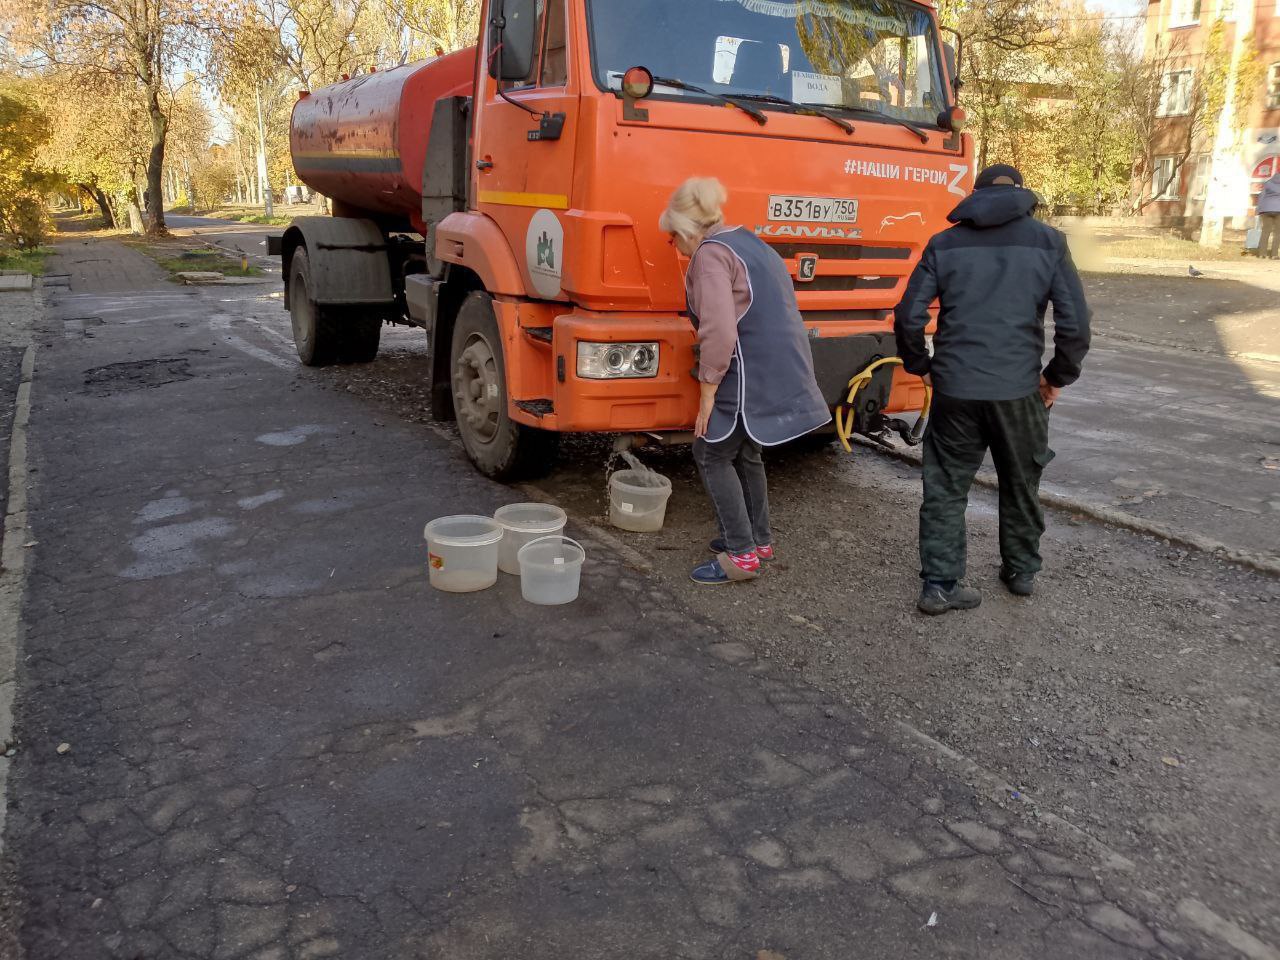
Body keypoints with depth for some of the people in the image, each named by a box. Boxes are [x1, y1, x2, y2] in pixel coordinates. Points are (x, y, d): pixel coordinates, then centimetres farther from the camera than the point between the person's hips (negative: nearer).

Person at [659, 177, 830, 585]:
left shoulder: (710, 254, -11)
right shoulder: (750, 242, 19)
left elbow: (719, 333, -22)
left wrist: (707, 395, -15)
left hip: (753, 375, -10)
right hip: (787, 367, 10)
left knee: (712, 455, 3)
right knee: (745, 452, 23)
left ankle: (742, 555, 5)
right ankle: (759, 538, 33)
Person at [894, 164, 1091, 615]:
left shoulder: (944, 243, 4)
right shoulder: (1048, 242, 2)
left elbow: (908, 317, -1)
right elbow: (1075, 323, -4)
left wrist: (922, 366, 12)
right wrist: (1058, 376, 10)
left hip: (954, 389, 0)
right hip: (1018, 390, 0)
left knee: (945, 486, 10)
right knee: (1021, 484, 19)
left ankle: (939, 583, 8)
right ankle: (1021, 571, 33)